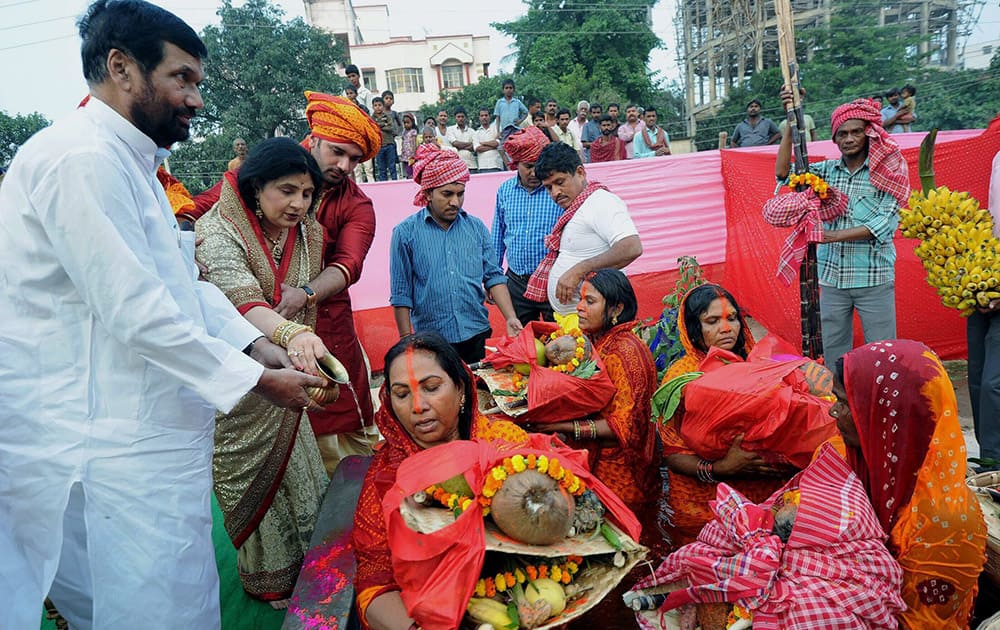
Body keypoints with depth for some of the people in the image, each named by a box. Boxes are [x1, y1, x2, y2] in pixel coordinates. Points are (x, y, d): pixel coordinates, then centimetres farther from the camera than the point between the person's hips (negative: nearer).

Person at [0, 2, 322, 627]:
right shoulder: (82, 158, -18)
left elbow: (184, 281, 15)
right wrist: (258, 381, -15)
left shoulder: (129, 163, 16)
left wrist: (259, 344, 3)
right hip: (113, 452, -10)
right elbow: (136, 312, -23)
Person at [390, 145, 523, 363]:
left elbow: (494, 277, 6)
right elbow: (401, 294, -2)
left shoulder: (476, 227, 6)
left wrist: (511, 318, -7)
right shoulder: (406, 233, -3)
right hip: (431, 342, -3)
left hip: (478, 336, 3)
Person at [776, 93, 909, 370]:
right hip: (831, 277, 3)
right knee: (833, 355, 9)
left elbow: (885, 223, -10)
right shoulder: (827, 170, 8)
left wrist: (836, 236, -19)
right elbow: (783, 172, -4)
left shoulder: (886, 171, -1)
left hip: (873, 278, -3)